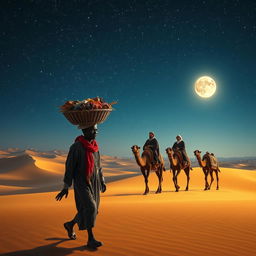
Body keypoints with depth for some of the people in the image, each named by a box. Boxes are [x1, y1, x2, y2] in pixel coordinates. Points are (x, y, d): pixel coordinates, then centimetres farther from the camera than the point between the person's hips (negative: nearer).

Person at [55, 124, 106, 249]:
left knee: (90, 209, 11)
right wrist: (65, 187, -12)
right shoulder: (76, 147, -13)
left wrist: (102, 181, 13)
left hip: (94, 183, 7)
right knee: (89, 208, -17)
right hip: (81, 183, -7)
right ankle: (91, 239, -6)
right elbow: (69, 167, -12)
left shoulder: (94, 147, 8)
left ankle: (70, 224, 35)